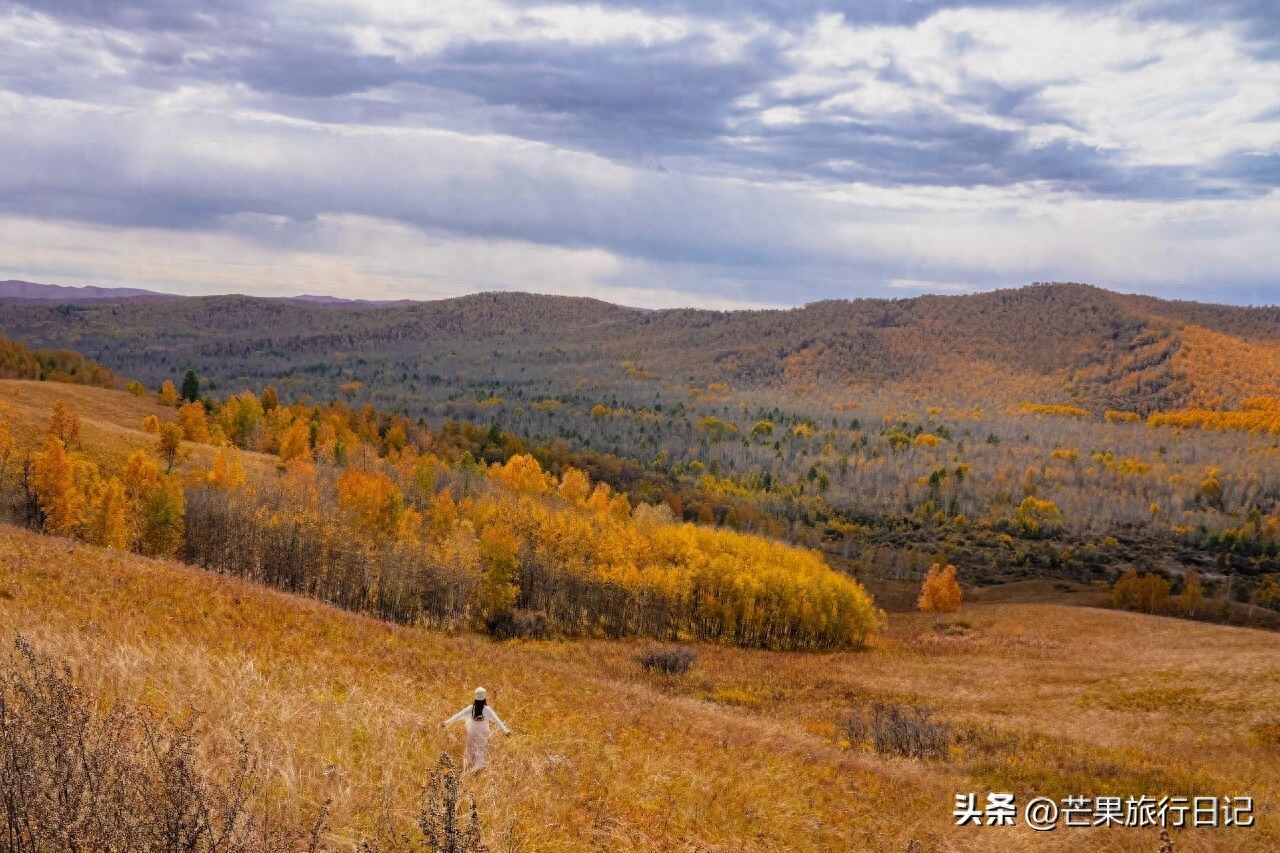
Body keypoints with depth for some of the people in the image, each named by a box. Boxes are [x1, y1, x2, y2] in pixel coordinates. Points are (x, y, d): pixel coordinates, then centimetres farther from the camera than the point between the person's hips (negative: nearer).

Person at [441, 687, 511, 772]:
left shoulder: (470, 708, -18)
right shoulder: (487, 710, -22)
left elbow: (458, 716, -16)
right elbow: (497, 721, -19)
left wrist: (446, 722, -11)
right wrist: (505, 731, -13)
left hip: (472, 734, 2)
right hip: (484, 735, -2)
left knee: (471, 753, 20)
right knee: (482, 754, 16)